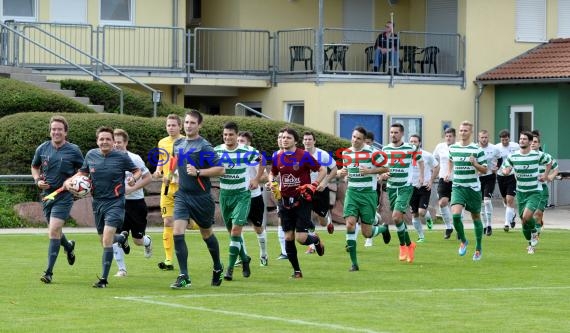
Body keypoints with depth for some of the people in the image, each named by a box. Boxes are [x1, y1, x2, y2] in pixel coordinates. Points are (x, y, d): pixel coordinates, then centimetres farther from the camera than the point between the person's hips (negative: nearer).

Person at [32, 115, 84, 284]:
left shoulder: (73, 150, -6)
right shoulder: (42, 149, 2)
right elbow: (34, 167, 19)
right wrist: (38, 180, 0)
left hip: (64, 196, -5)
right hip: (46, 194, 5)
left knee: (54, 231, -16)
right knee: (54, 231, 17)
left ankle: (49, 272, -14)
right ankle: (68, 246, 53)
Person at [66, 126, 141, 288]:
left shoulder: (121, 157, -9)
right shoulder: (91, 155, 2)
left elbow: (137, 171, 4)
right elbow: (82, 173, 16)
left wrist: (134, 178, -19)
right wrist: (69, 181, -1)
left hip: (115, 202, -5)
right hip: (97, 202, 5)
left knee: (107, 240, -18)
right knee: (104, 241, 17)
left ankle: (104, 278, -9)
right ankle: (122, 238, 54)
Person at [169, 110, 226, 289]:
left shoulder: (204, 146, -12)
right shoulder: (178, 144, 7)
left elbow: (220, 169, -16)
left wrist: (198, 172, -22)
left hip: (201, 197, -4)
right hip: (182, 195, 4)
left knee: (207, 234, 13)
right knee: (177, 232, -13)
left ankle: (218, 268, 38)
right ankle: (184, 277, -10)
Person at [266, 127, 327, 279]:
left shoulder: (304, 156, -10)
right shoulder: (278, 158, 4)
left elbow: (322, 170, -3)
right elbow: (273, 173, 22)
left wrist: (315, 185, -16)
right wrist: (271, 182, 1)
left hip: (302, 200, -4)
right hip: (285, 201, 4)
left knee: (301, 238, -10)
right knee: (288, 237, 3)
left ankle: (316, 240, 26)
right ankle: (296, 271, 14)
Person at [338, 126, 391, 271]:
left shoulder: (371, 152, -9)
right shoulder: (346, 153, 7)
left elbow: (385, 168, -4)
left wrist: (369, 171, -16)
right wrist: (342, 173, 1)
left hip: (368, 194, -4)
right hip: (352, 192, 4)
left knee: (366, 233, -1)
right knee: (350, 224, -15)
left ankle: (383, 228, 36)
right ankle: (354, 263, -8)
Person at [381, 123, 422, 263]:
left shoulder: (410, 148, -5)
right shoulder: (385, 149, 4)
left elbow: (419, 159, 14)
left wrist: (421, 175, 9)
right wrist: (383, 174, -5)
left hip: (406, 187, -4)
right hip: (391, 187, 4)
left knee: (396, 216, -18)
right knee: (398, 218, 8)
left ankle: (403, 246, -3)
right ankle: (409, 245, 26)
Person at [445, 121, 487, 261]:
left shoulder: (477, 150, -7)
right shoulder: (453, 148, 5)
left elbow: (485, 170, -5)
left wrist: (475, 164, -22)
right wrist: (449, 173, 15)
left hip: (473, 188, -2)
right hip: (457, 187, 2)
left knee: (476, 218, 9)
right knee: (455, 214, -19)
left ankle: (478, 249, 24)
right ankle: (463, 241, 5)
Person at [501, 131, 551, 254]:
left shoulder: (538, 155, -8)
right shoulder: (512, 156, -4)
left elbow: (549, 162, 12)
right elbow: (505, 169, 5)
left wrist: (545, 175, 1)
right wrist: (506, 171, -19)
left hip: (535, 192, -3)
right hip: (521, 192, 3)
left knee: (527, 216, -24)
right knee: (524, 221, 5)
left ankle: (534, 233, 7)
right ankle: (531, 244, 27)